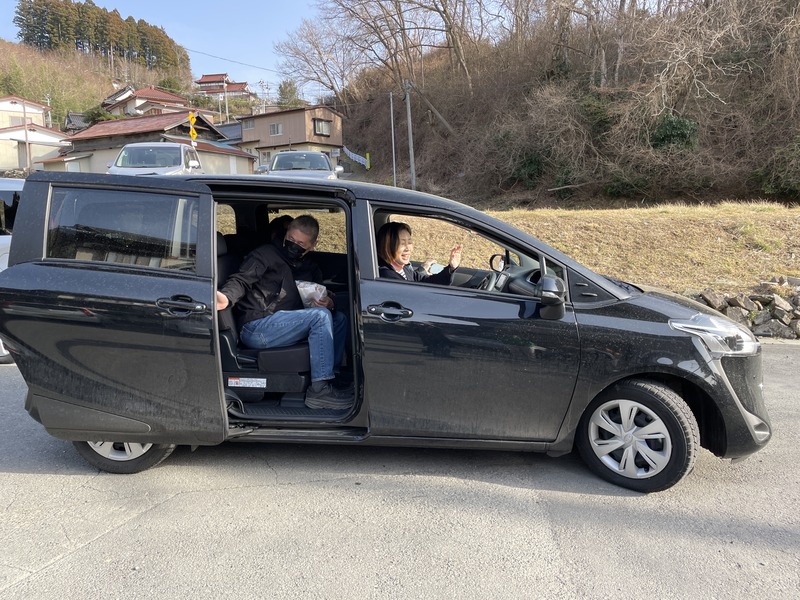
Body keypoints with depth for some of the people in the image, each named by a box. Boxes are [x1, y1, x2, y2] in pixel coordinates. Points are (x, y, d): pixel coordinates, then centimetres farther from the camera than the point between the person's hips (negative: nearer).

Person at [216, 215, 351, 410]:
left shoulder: (311, 269, 21)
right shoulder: (266, 254, 3)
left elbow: (323, 301, 15)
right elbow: (241, 280, -10)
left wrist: (329, 304, -10)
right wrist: (226, 297, -32)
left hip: (286, 326, 7)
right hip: (255, 327, -7)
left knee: (339, 319, -3)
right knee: (321, 316, -24)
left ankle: (331, 375, -5)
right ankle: (319, 390, -25)